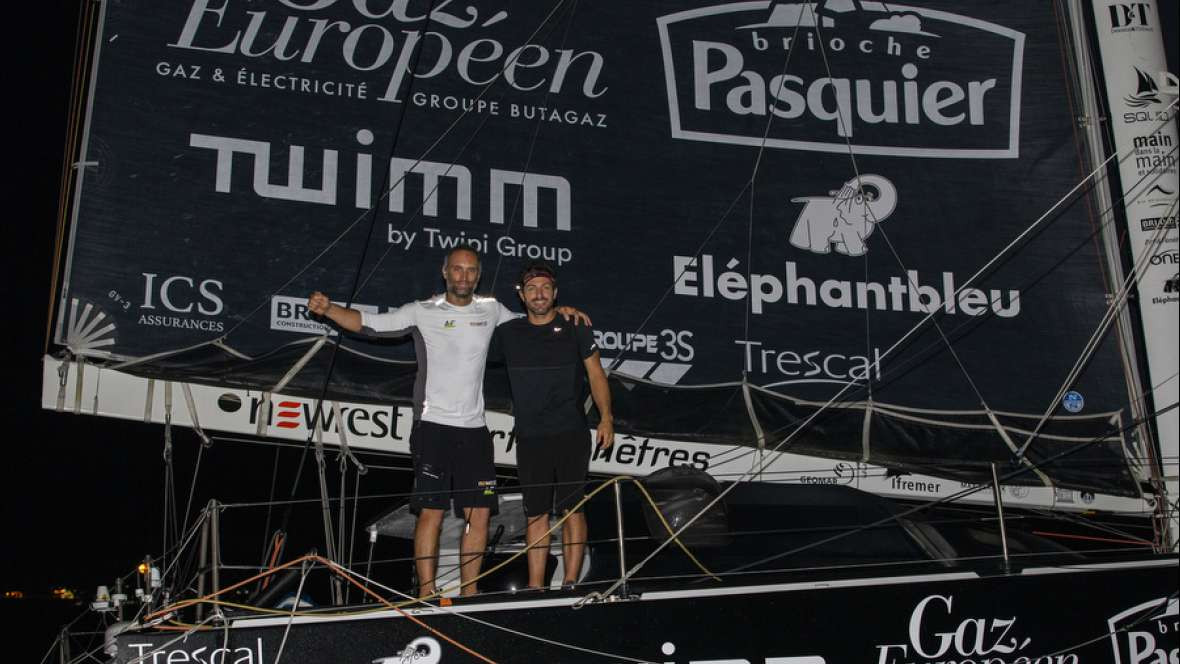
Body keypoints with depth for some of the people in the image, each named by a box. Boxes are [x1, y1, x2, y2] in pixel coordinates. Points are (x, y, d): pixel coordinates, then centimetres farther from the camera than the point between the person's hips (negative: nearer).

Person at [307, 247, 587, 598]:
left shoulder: (490, 310, 11)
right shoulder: (422, 312, -2)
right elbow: (368, 322, -7)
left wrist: (558, 310, 14)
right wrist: (327, 309, -21)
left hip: (474, 428, 4)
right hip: (433, 425, -4)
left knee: (479, 512, 4)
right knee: (431, 511, -6)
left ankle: (469, 592, 14)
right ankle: (426, 593, -1)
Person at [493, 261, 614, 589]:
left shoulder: (575, 329, 3)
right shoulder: (507, 333, 7)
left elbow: (596, 374, 5)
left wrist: (605, 417, -4)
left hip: (571, 436, -2)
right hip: (530, 438, 2)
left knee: (571, 509, -3)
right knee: (536, 513, 5)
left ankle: (570, 583, 1)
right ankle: (535, 587, 9)